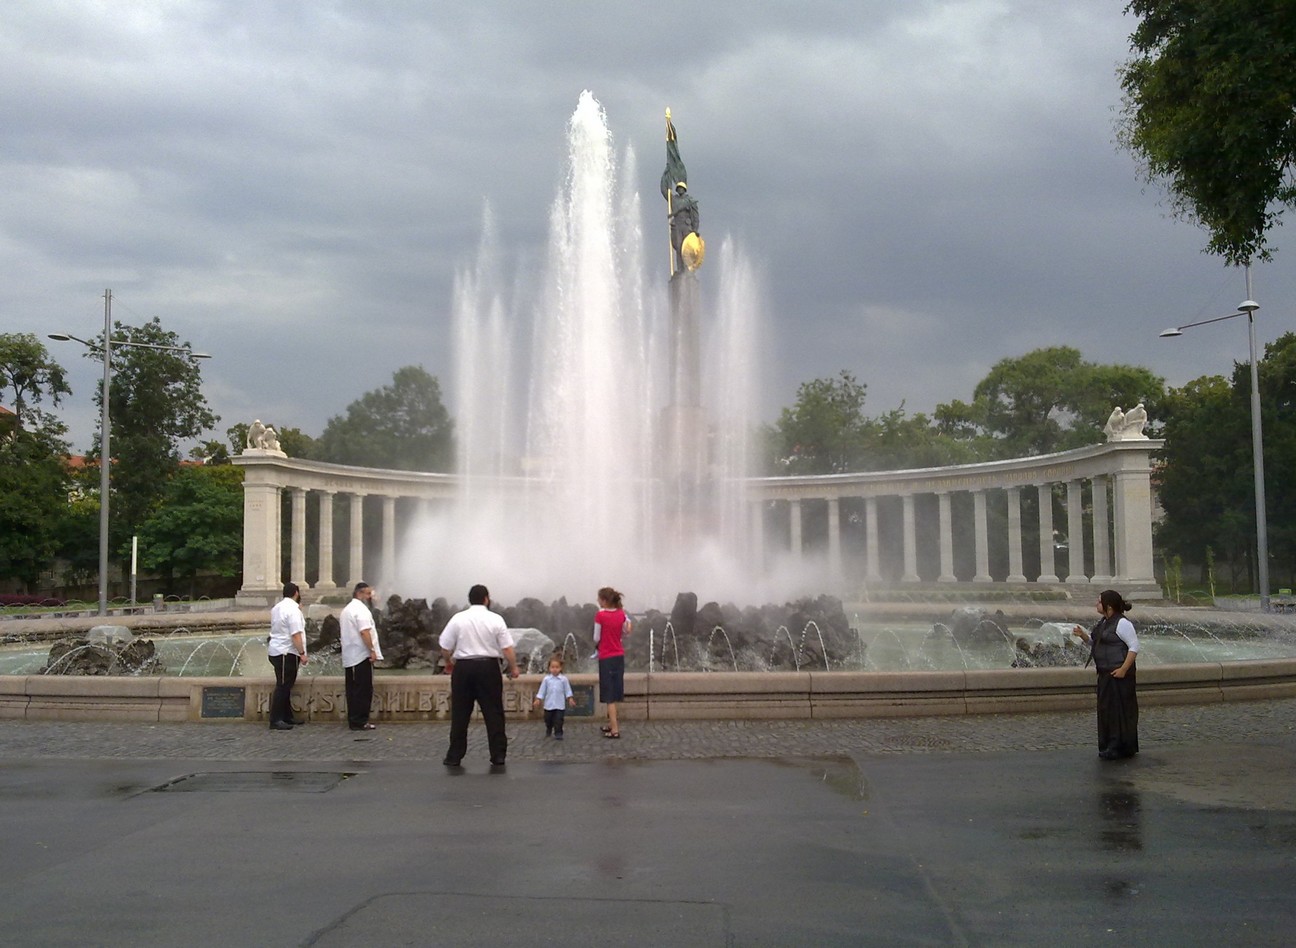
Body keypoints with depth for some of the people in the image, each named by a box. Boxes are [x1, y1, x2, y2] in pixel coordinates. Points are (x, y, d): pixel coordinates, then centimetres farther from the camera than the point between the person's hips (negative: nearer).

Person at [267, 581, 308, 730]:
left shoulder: (277, 607, 13)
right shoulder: (293, 609, -16)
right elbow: (296, 634, -21)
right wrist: (302, 653, -19)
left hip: (276, 650, 10)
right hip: (287, 652, -9)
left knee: (285, 686, 15)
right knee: (283, 686, -8)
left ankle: (287, 717, 22)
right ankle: (275, 720, -9)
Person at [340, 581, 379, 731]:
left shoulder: (347, 609, 19)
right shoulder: (361, 609, -12)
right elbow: (364, 632, -22)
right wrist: (372, 650, -20)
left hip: (349, 657, 10)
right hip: (361, 656, -9)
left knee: (353, 690, 10)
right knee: (363, 690, -5)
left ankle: (353, 720, 12)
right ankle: (360, 721, -5)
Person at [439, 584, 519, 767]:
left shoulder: (458, 618, -2)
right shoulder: (496, 619, -4)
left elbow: (445, 647, 2)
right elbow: (507, 649, -7)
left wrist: (448, 661, 22)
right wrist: (513, 667, 8)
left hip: (463, 667, 1)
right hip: (489, 667, -1)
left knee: (460, 714, 8)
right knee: (493, 713, 6)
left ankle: (454, 757, 11)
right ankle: (498, 756, 6)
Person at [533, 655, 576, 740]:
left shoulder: (564, 679, -4)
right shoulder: (546, 679, -2)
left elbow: (567, 690, 1)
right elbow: (542, 691, 3)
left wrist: (570, 699, -6)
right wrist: (538, 700, -1)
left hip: (560, 705, -2)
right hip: (548, 704, 2)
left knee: (558, 720, -5)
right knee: (548, 719, 16)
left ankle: (558, 733, 4)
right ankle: (548, 730, 39)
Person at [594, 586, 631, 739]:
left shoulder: (600, 615, -16)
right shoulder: (621, 614, 0)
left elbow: (596, 638, -10)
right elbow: (626, 633, 10)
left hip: (606, 658, -6)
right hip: (619, 656, 6)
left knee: (609, 694, -2)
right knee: (616, 691, 17)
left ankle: (615, 729, -5)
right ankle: (611, 723, 28)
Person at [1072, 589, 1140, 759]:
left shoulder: (1122, 623, -15)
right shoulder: (1103, 622, 13)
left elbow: (1134, 646, -18)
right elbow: (1094, 642, 22)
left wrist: (1123, 669, -23)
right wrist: (1083, 635, 3)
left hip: (1118, 674, -10)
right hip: (1105, 673, 10)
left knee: (1119, 709, -4)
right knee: (1105, 709, 12)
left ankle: (1120, 748, 2)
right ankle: (1109, 746, 20)